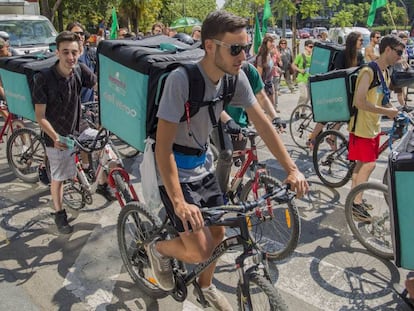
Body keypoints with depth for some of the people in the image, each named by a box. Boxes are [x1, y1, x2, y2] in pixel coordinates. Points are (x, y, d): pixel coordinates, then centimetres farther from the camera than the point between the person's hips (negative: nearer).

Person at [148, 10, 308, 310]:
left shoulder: (236, 76, -10)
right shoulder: (181, 79, -29)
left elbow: (263, 123, -4)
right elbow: (163, 146, -30)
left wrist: (292, 169, -9)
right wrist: (179, 202, -36)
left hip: (203, 164, 6)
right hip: (175, 169, -6)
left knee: (217, 232, 13)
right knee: (200, 250, -10)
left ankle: (206, 286, 41)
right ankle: (158, 248, 23)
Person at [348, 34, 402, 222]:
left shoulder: (385, 73, 11)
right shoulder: (369, 72, -19)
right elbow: (360, 102, -28)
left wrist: (392, 110, 2)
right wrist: (386, 111, -22)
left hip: (374, 126, 9)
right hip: (361, 125, -9)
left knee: (362, 163, 14)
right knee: (369, 164, -8)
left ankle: (354, 198, 26)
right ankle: (356, 203, 4)